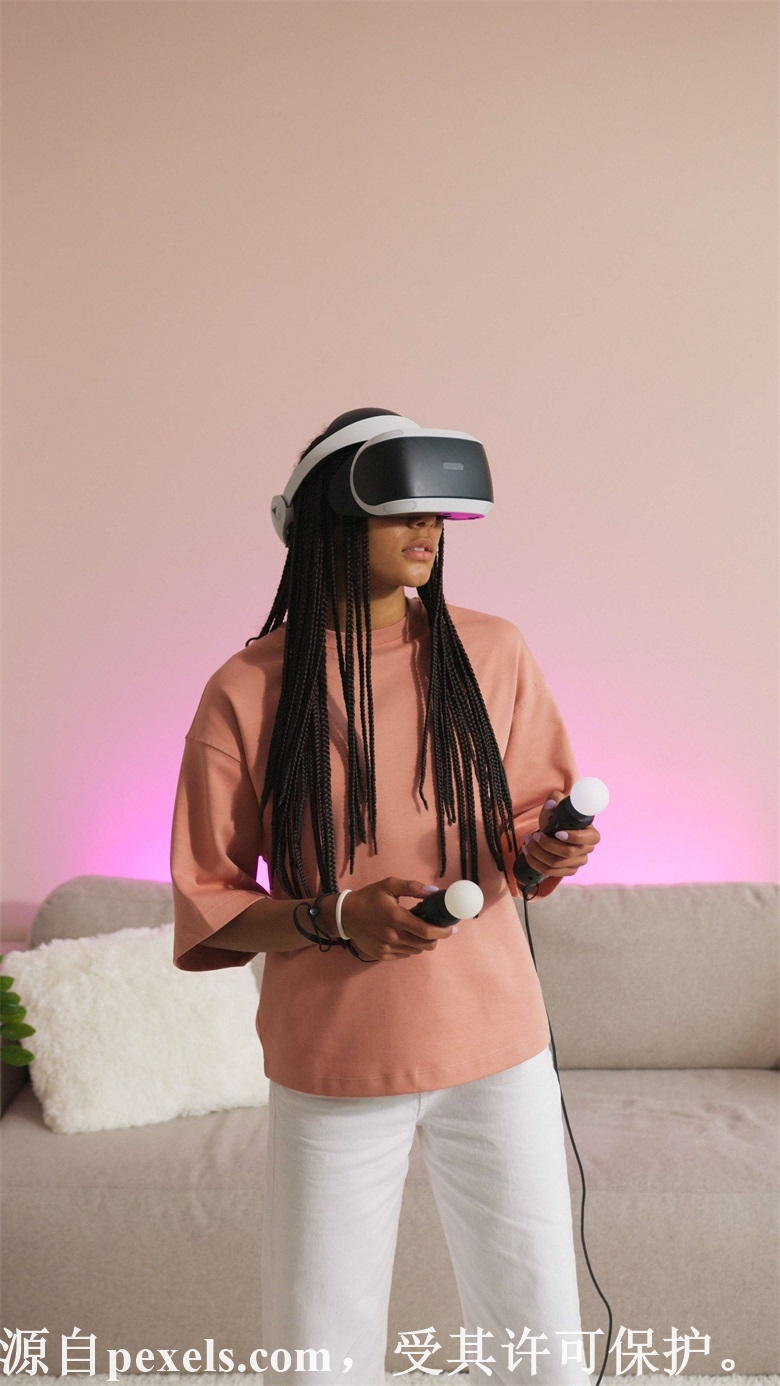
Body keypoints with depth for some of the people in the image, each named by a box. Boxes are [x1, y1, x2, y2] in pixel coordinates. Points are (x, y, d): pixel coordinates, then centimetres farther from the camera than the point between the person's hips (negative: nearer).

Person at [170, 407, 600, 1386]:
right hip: (331, 1065, -1)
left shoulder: (492, 653, -2)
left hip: (494, 1045, 2)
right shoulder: (247, 691, -8)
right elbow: (203, 901, -3)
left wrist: (546, 848, -11)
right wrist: (334, 918, -19)